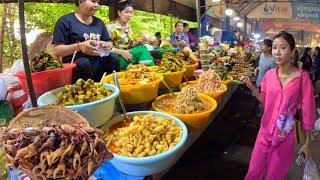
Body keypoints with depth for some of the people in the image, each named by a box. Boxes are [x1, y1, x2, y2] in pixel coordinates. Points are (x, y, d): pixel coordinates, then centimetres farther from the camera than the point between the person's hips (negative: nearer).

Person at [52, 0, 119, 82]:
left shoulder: (99, 22, 17)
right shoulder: (65, 21, -1)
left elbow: (109, 42, 20)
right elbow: (56, 51, -8)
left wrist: (107, 45, -6)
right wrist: (79, 46, -24)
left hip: (97, 64, 4)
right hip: (75, 65, -4)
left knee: (113, 58, -23)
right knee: (84, 62, -35)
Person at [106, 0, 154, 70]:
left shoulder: (128, 27, 11)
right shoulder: (111, 27, -10)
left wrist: (139, 42, -7)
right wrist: (121, 52, -26)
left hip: (126, 53, 6)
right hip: (116, 56, -6)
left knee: (143, 47, -22)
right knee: (142, 50, -25)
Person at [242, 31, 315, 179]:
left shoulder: (302, 77, -15)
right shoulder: (269, 74, -5)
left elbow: (307, 110, -9)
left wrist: (307, 143, -3)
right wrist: (251, 87, -10)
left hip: (286, 135, -3)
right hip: (265, 131, 3)